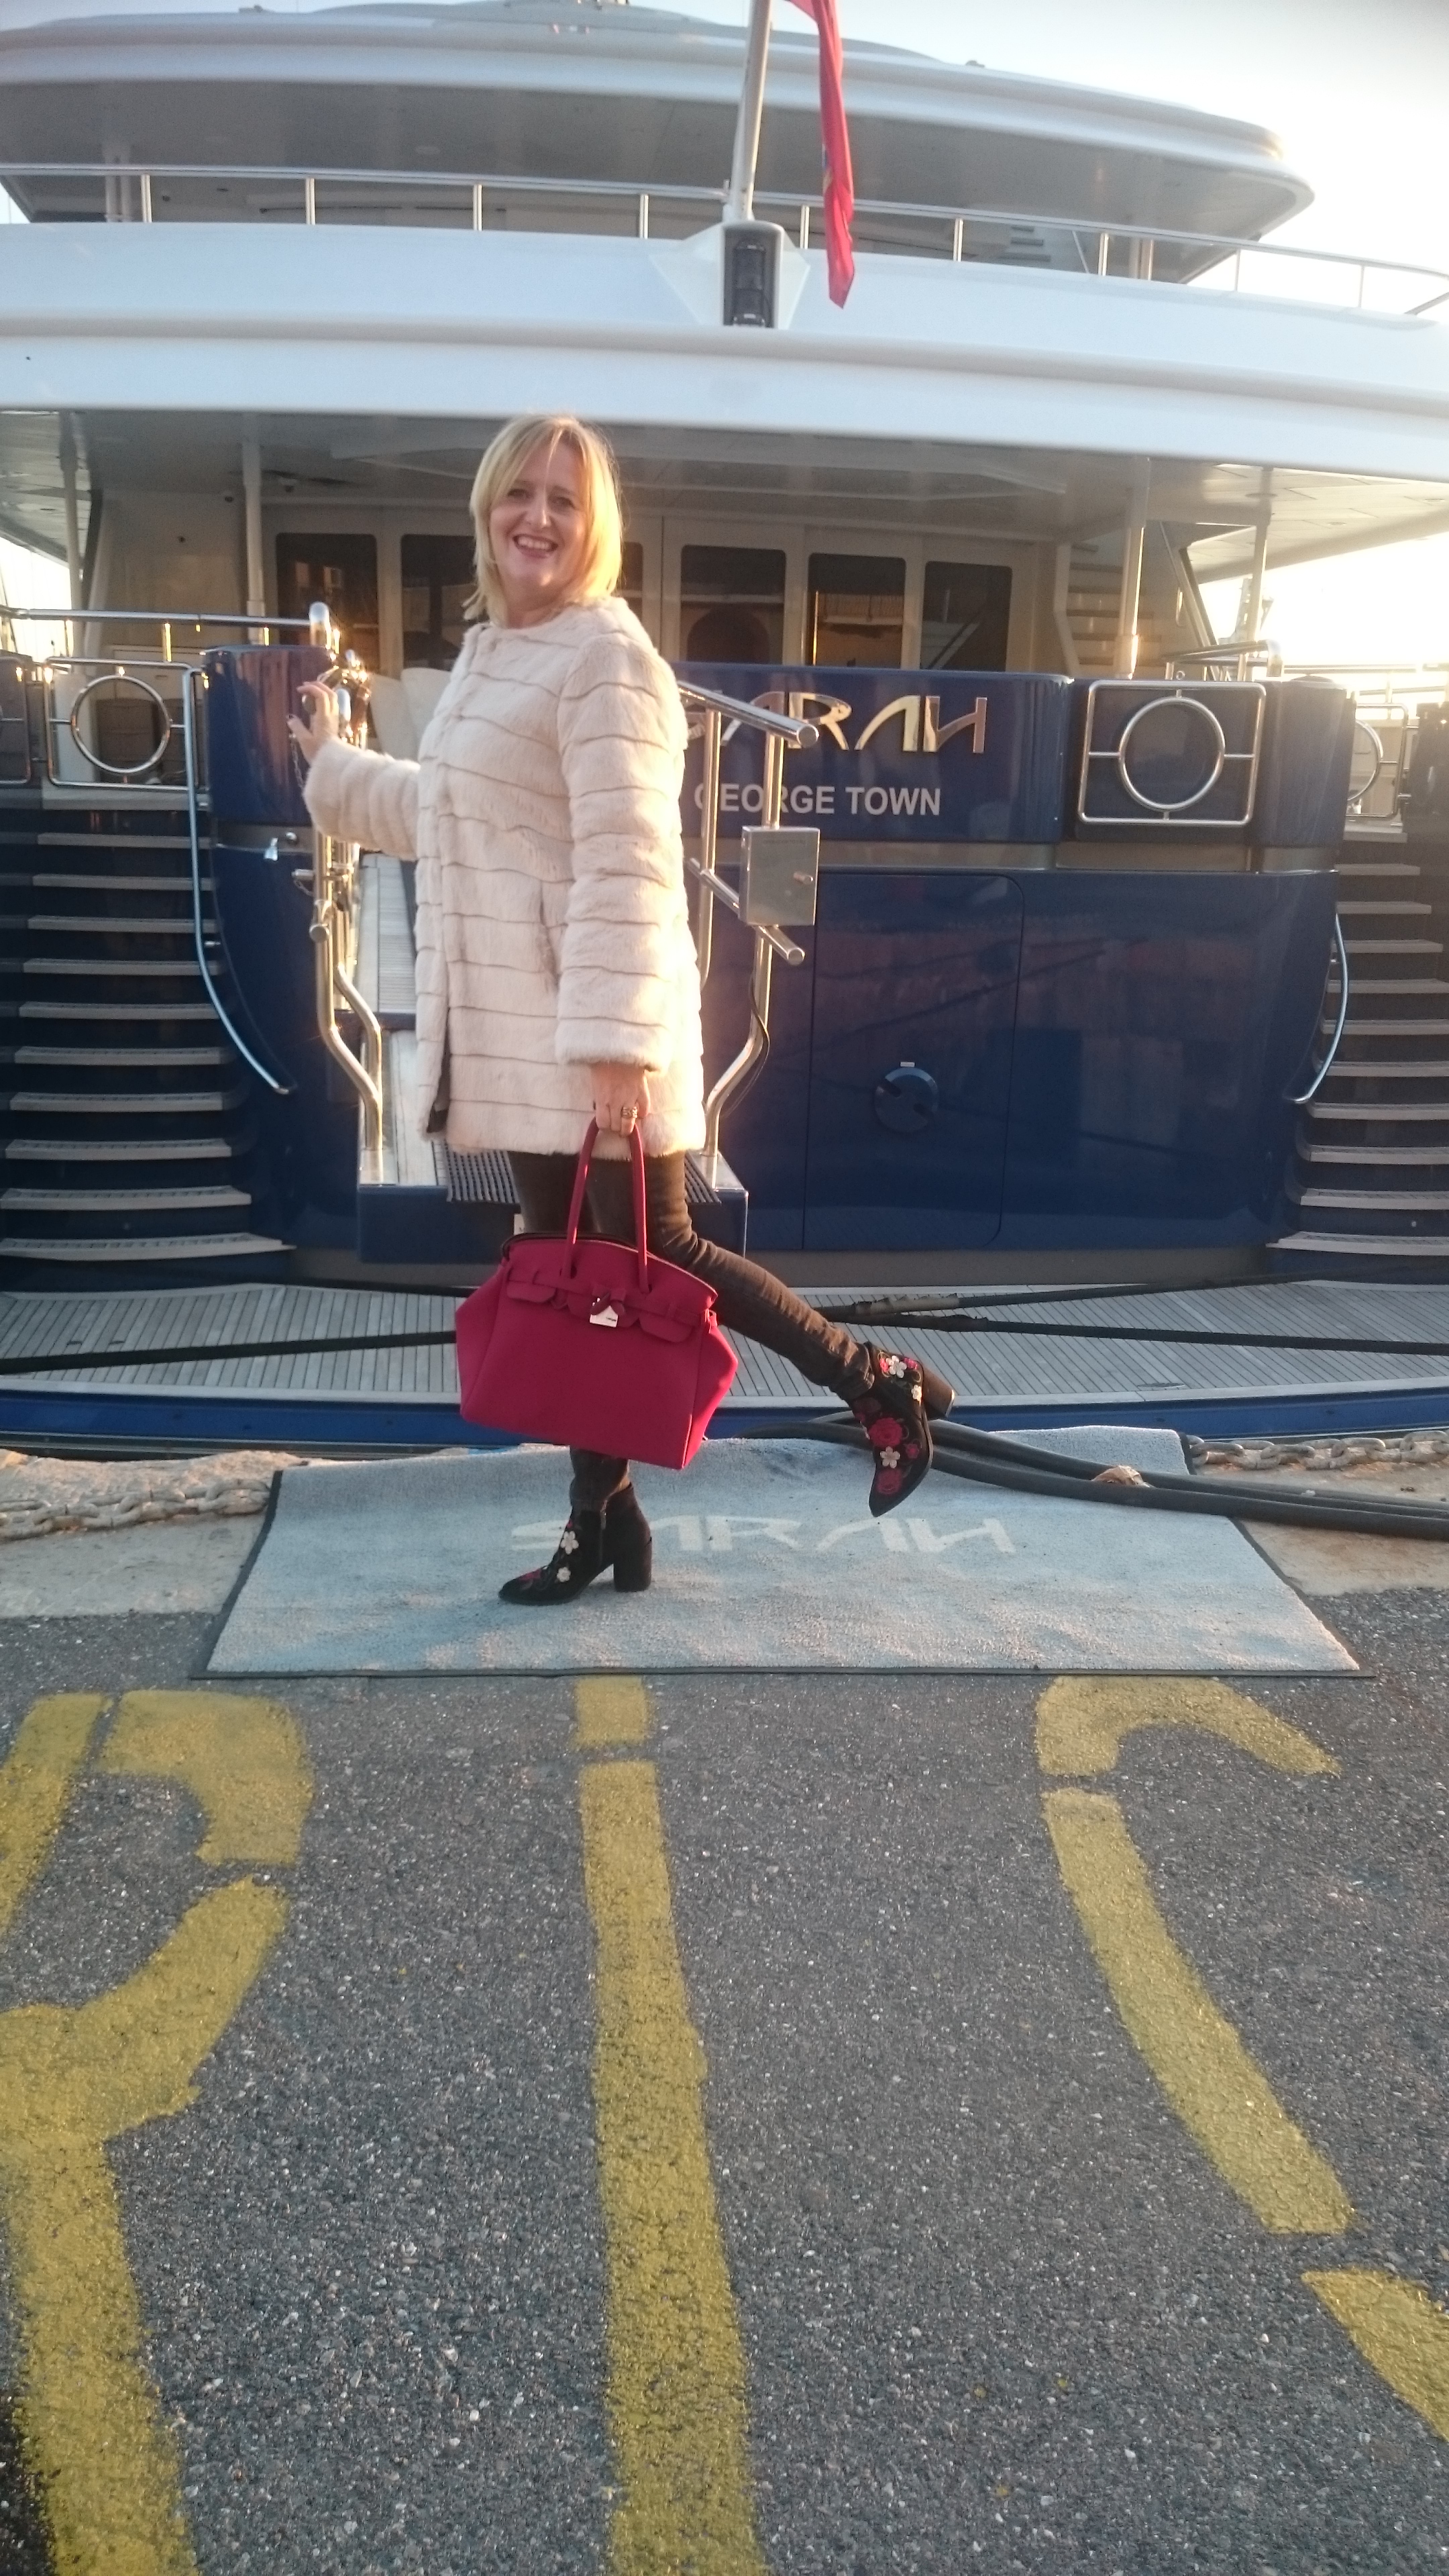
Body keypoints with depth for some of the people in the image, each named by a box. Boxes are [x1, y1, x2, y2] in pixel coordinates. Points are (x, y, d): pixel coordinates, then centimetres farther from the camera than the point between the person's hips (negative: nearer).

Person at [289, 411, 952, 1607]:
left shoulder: (606, 658, -12)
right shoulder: (489, 651, 16)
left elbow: (626, 862, -20)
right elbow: (445, 814, 29)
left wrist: (619, 1038, -25)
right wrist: (334, 765, 41)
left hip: (595, 1021, -9)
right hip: (517, 1019, 9)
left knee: (654, 1252, -2)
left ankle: (883, 1386, 16)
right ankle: (603, 1518, 21)